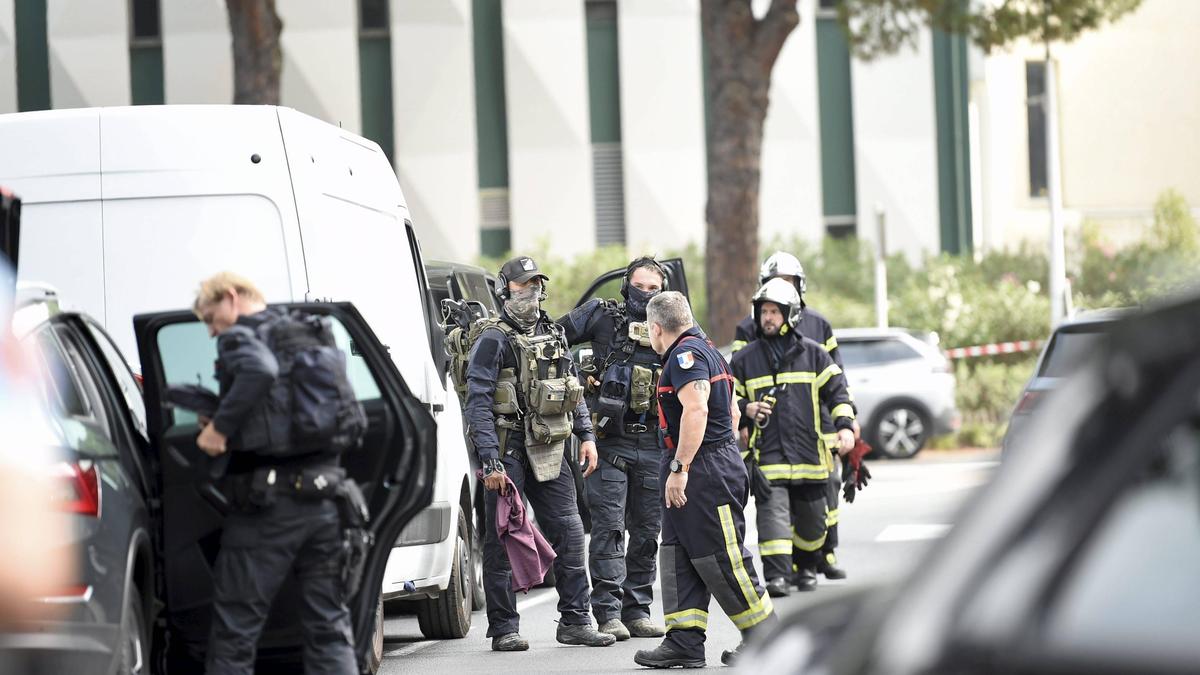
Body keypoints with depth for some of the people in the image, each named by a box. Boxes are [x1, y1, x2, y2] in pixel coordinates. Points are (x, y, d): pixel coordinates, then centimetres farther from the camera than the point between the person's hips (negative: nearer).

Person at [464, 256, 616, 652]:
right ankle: (504, 629, 4)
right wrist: (490, 461, -20)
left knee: (569, 532, 4)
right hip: (508, 451, -6)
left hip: (549, 451, 6)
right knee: (503, 540, -1)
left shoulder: (553, 336, 14)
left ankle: (575, 622, 11)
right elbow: (478, 401, -13)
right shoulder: (493, 340, -7)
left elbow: (574, 391, 23)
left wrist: (586, 435, 11)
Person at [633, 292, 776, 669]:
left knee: (721, 559, -5)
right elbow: (732, 412, 25)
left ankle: (765, 636, 3)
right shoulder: (707, 351, 19)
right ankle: (685, 643, 5)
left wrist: (680, 468, -26)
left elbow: (696, 410, -26)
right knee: (679, 557, 7)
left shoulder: (686, 354, -14)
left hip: (706, 470, -11)